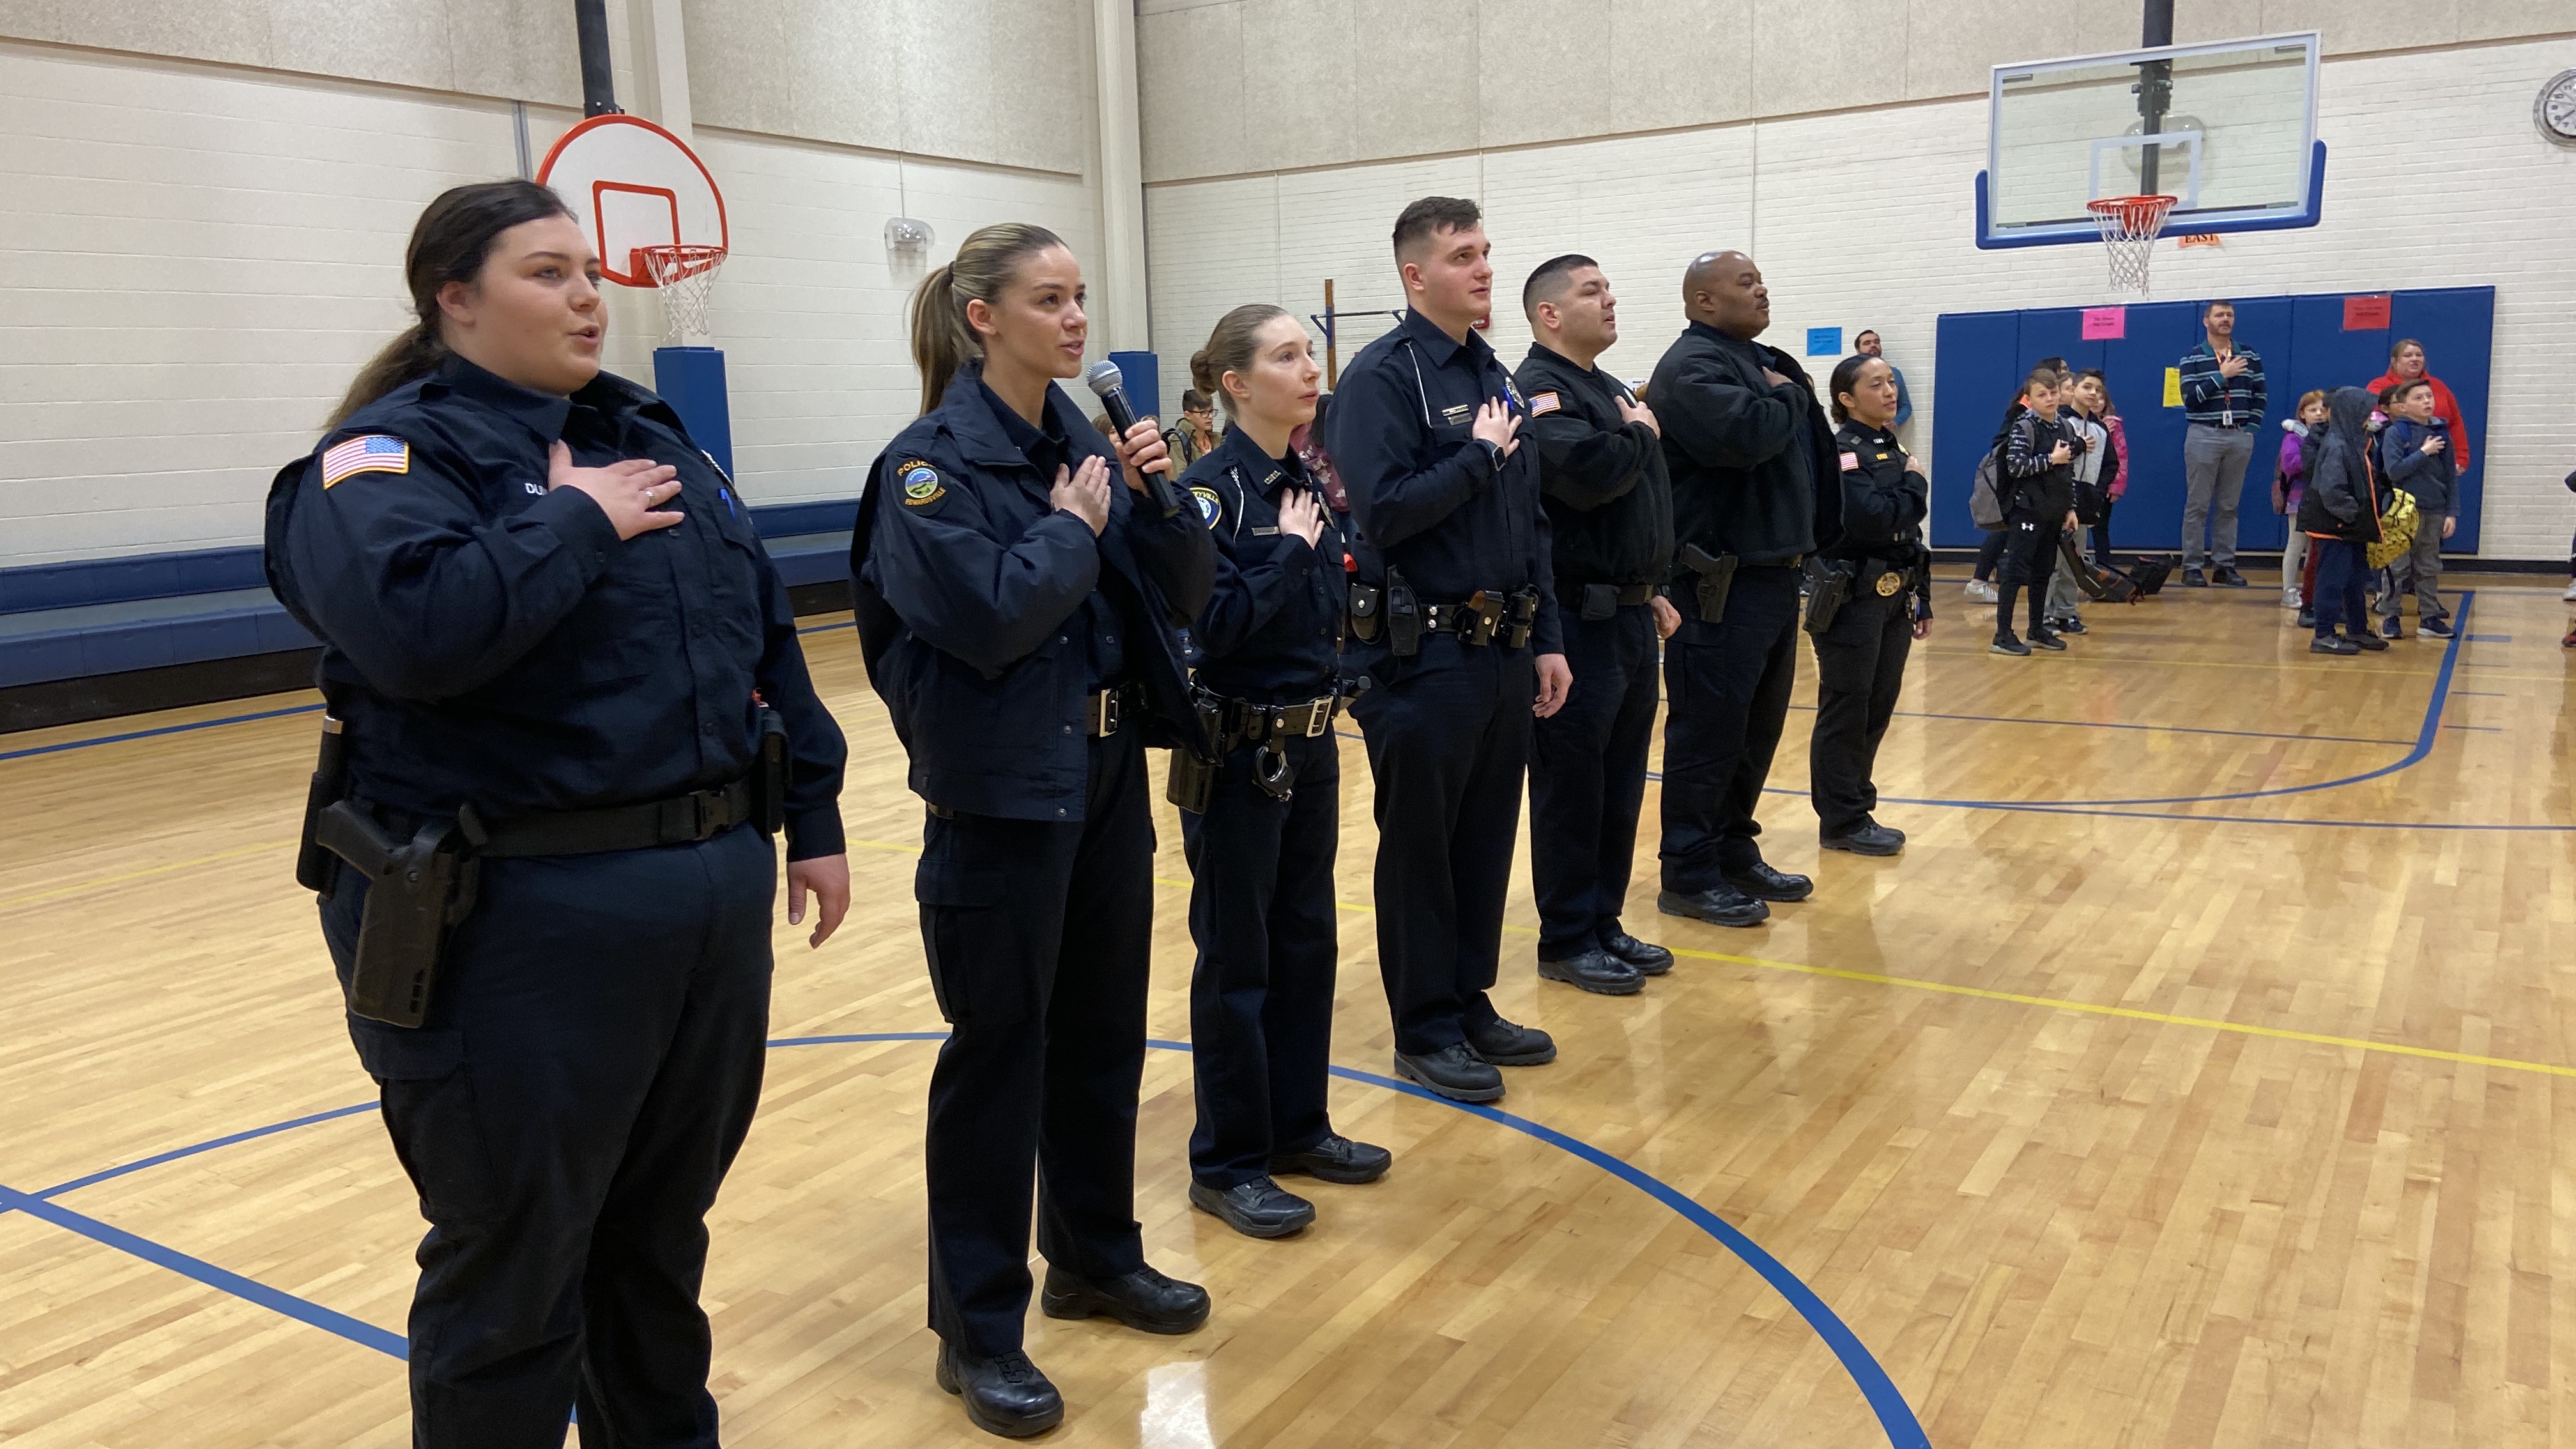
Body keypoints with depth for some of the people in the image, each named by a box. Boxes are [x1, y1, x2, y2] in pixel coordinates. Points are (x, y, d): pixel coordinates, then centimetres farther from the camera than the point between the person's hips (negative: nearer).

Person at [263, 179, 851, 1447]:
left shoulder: (651, 439, 14)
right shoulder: (392, 453, -8)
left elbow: (769, 639, 16)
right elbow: (413, 623, -30)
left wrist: (812, 816, 14)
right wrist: (576, 521, -17)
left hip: (716, 892, 7)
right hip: (518, 923, -7)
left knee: (663, 1236, 22)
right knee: (514, 1273, 8)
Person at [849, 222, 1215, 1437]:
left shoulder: (1085, 442, 8)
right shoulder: (931, 461, -12)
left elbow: (1186, 596, 7)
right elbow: (986, 617, -25)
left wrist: (1155, 498, -8)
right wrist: (1074, 526, -12)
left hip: (1108, 775, 7)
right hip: (999, 790, -7)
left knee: (1103, 1030, 16)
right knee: (998, 1050, 2)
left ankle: (1096, 1259, 35)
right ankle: (978, 1330, 16)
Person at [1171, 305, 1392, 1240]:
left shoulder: (1306, 485, 8)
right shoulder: (1213, 489, -15)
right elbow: (1216, 622, -25)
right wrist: (1290, 548, -18)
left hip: (1310, 743, 8)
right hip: (1239, 751, -8)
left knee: (1306, 936, 15)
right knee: (1237, 955, 3)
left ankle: (1296, 1125, 31)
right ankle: (1226, 1163, 16)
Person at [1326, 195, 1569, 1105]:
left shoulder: (1494, 375, 14)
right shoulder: (1383, 376, -10)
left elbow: (1530, 521, 15)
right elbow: (1383, 511, -22)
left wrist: (1546, 641, 12)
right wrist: (1480, 456, -13)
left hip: (1502, 651, 7)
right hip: (1424, 654, -7)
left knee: (1487, 839, 14)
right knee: (1419, 846, 4)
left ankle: (1471, 1004, 28)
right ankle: (1425, 1031, 16)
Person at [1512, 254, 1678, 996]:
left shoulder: (1610, 389, 19)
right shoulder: (1537, 389, -11)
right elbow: (1584, 473, -29)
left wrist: (1652, 592, 21)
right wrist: (1641, 436, -10)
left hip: (1629, 615, 9)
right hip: (1579, 620, -9)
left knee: (1622, 780, 13)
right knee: (1572, 786, -1)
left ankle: (1604, 922, 24)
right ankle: (1567, 941, 9)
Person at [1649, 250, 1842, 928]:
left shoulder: (1764, 362, 19)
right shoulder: (1692, 365, -12)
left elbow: (1804, 448, 21)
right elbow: (1743, 434, -28)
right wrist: (1788, 398, -10)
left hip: (1774, 574, 10)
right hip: (1721, 583, -9)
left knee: (1758, 727, 15)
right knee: (1709, 732, -3)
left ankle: (1735, 852, 26)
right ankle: (1689, 875, 5)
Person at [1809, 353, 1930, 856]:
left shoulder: (1894, 449, 15)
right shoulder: (1839, 451, -12)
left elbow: (1910, 531, 18)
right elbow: (1875, 520, -26)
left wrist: (1922, 599, 16)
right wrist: (1916, 484, -9)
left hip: (1894, 601, 8)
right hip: (1852, 602, -8)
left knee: (1876, 712, 12)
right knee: (1844, 715, -2)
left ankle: (1857, 809, 22)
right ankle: (1842, 822, 5)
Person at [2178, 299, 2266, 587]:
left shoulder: (2250, 357, 10)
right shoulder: (2192, 359, 0)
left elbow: (2259, 396, 13)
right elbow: (2190, 398, -11)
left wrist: (2252, 428, 4)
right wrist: (2221, 375, -15)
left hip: (2240, 437, 3)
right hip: (2204, 436, -3)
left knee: (2229, 506, 7)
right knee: (2198, 506, -2)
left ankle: (2225, 566, 11)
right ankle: (2192, 567, 1)